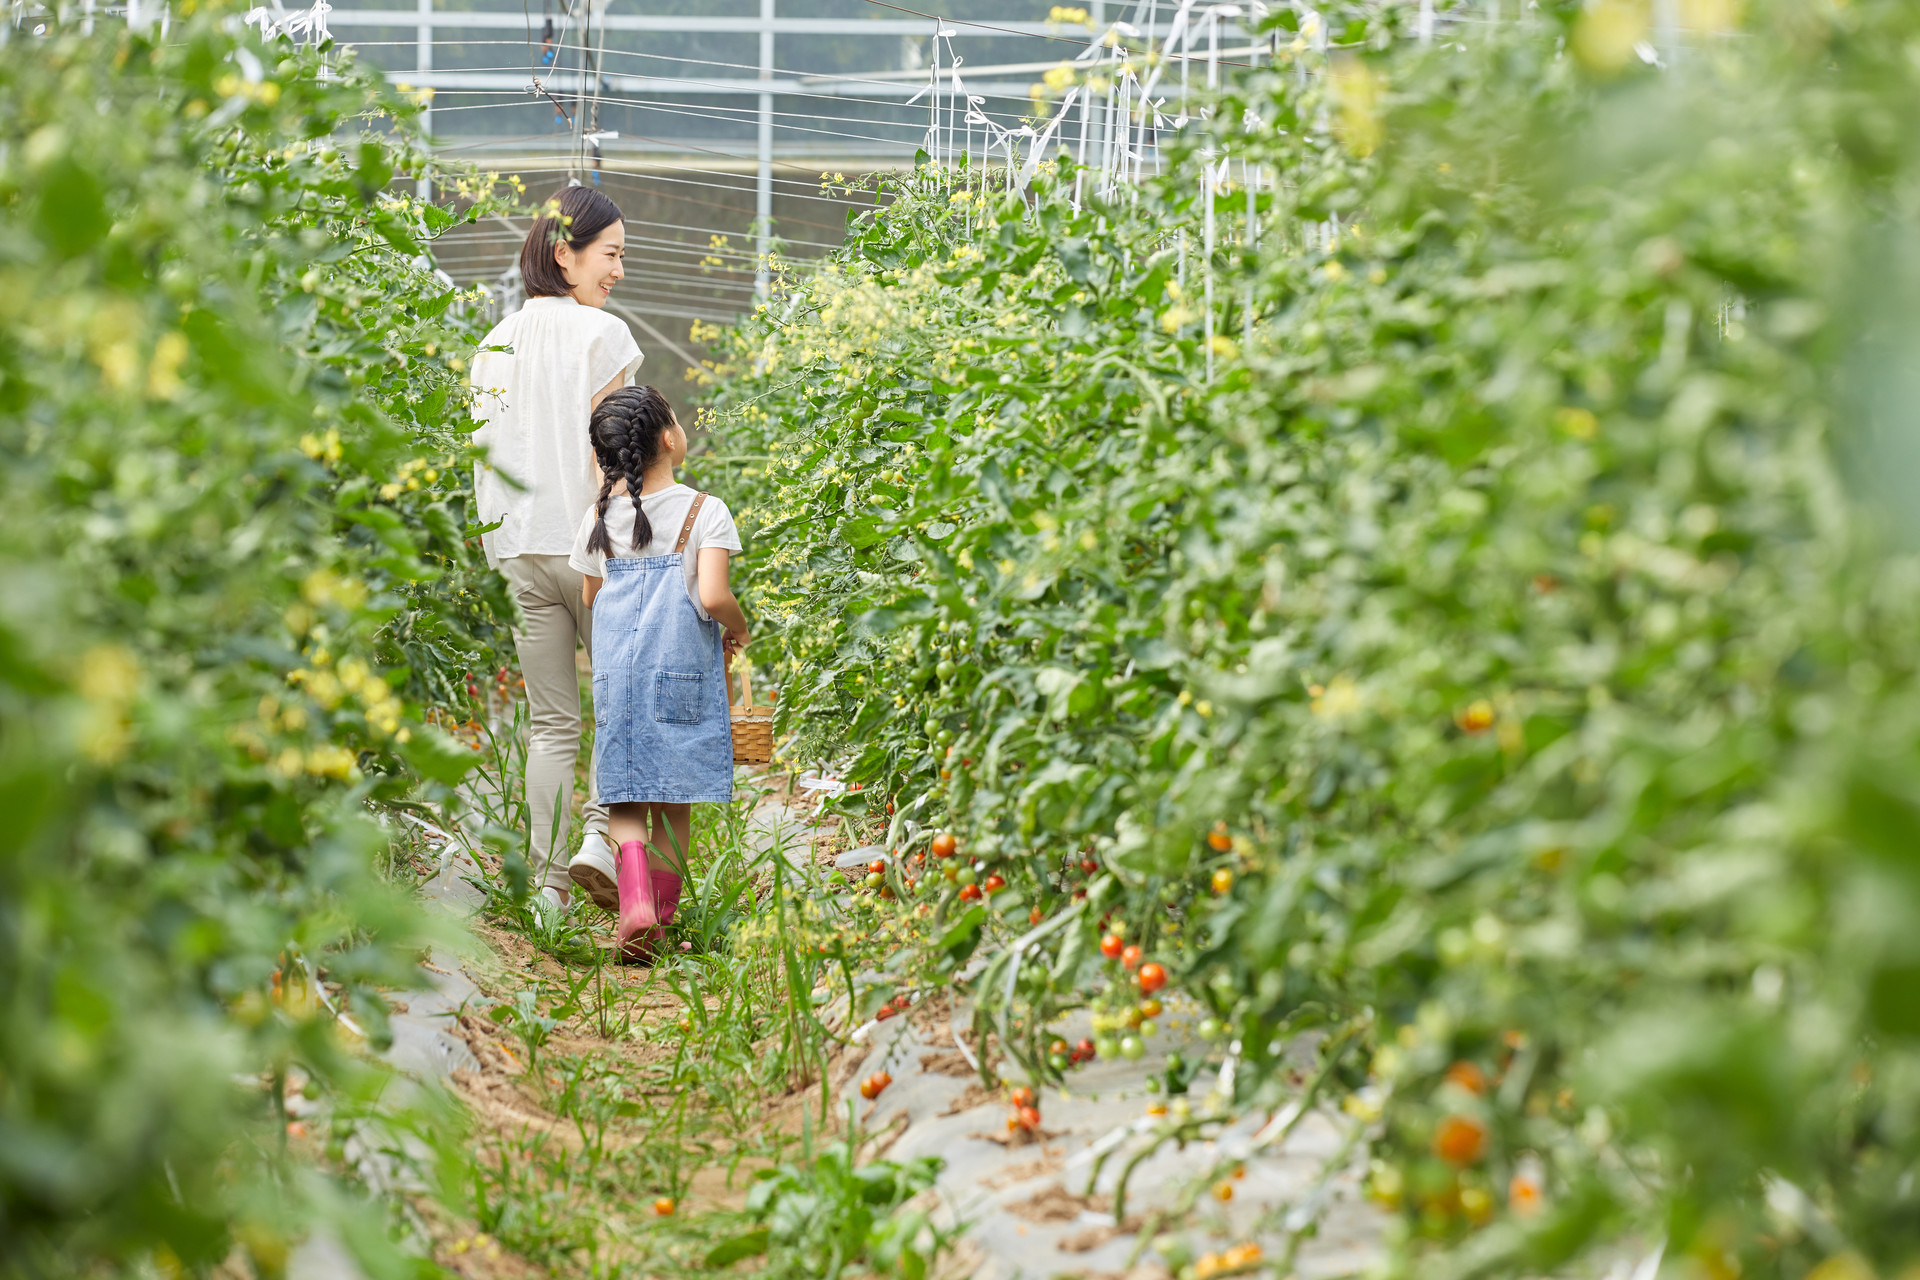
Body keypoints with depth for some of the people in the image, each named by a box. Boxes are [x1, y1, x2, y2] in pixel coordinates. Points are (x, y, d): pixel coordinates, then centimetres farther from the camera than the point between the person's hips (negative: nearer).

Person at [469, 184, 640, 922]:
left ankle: (548, 883, 6)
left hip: (518, 551, 5)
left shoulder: (495, 344, 11)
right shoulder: (601, 334, -7)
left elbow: (483, 458, 13)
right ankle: (602, 830, -8)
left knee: (551, 723, 9)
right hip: (588, 544, -5)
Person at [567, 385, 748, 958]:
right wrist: (738, 629, 2)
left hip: (616, 669, 3)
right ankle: (660, 915, 11)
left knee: (624, 799, 6)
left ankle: (633, 895, -17)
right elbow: (712, 596, -18)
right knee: (674, 801, 7)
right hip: (683, 671, -3)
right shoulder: (705, 512, -8)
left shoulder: (599, 518, 5)